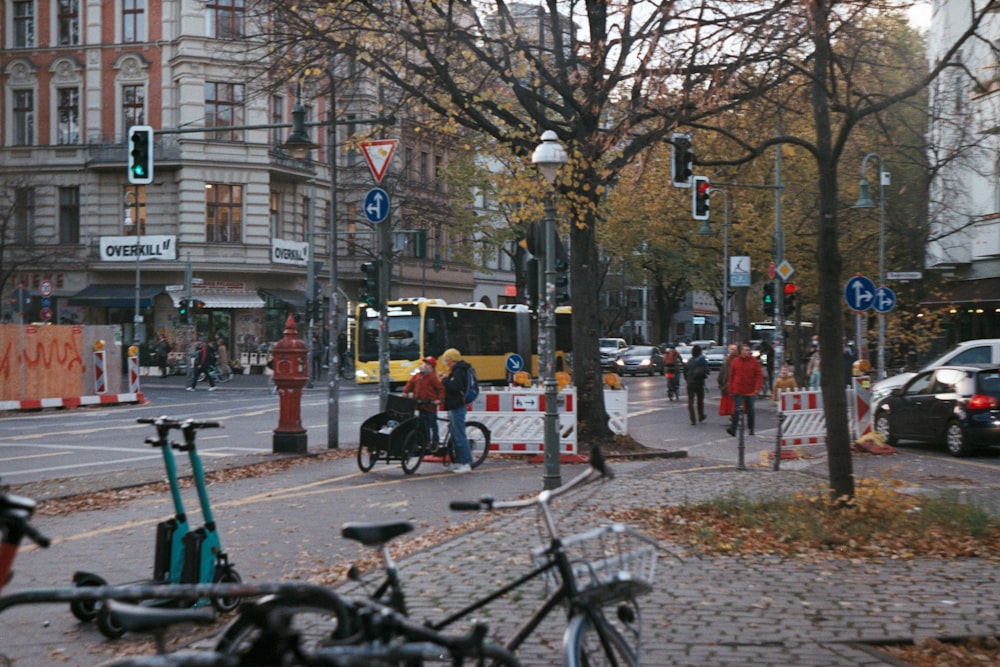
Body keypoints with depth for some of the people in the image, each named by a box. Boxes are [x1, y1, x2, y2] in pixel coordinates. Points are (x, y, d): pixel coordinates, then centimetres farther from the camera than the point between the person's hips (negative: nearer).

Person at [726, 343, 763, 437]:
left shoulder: (754, 362, -1)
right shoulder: (735, 361, 0)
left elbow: (759, 376, -2)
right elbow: (731, 376, 6)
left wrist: (756, 389, -13)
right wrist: (730, 389, 3)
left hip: (750, 391, 1)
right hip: (738, 391, -1)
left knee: (750, 410, 11)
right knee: (737, 410, -10)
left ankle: (751, 429, 24)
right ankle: (733, 429, -13)